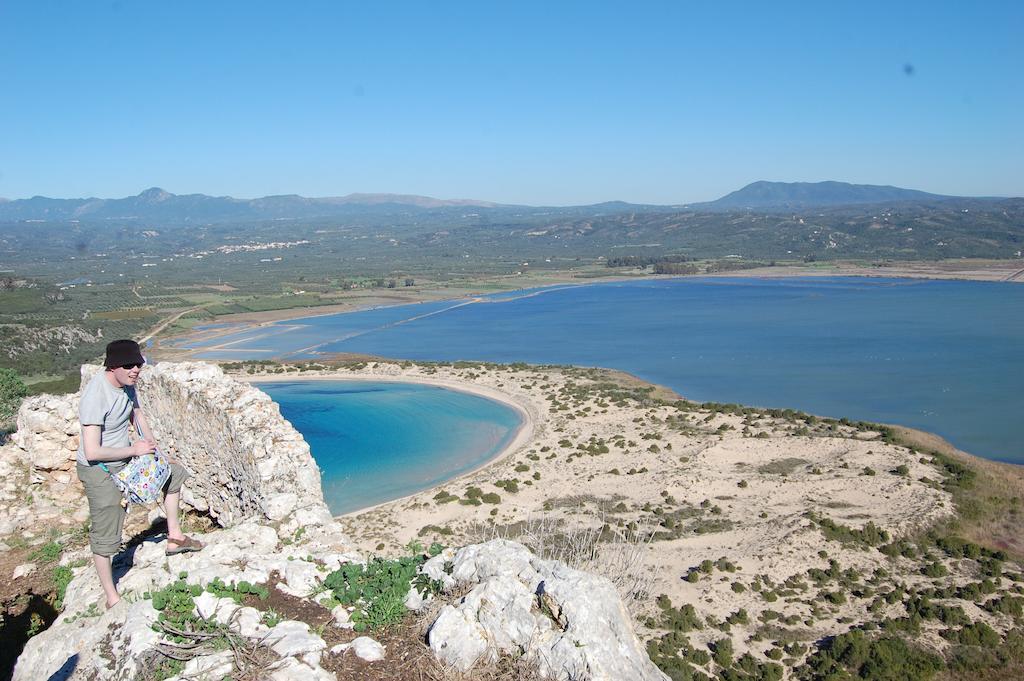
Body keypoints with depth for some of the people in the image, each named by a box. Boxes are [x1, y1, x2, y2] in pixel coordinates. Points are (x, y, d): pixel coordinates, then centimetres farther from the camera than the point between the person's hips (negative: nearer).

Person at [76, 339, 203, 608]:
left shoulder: (125, 382, -6)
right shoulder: (95, 397, -31)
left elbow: (136, 412, 15)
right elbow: (92, 452, -34)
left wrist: (149, 440, 1)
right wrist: (134, 450, -23)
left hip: (125, 460, 9)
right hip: (100, 471, -9)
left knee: (173, 472, 20)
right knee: (105, 536, 2)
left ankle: (174, 538, 30)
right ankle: (112, 598, 17)